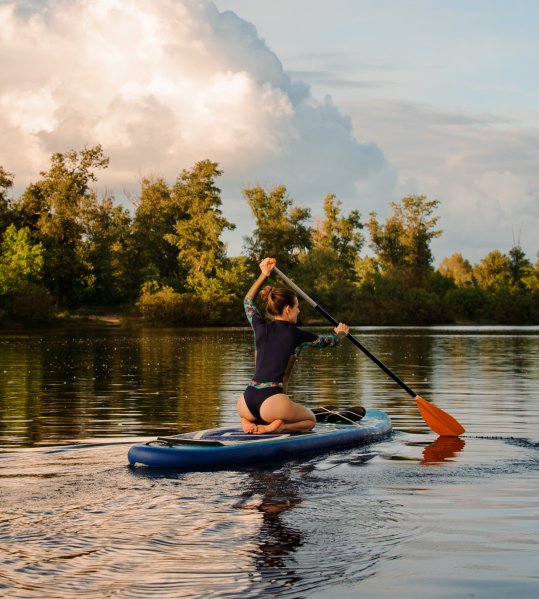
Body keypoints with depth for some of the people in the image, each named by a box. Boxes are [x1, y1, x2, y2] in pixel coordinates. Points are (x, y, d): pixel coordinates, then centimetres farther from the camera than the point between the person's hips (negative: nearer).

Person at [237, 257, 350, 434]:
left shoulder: (260, 327, 11)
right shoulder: (296, 335, 1)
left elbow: (248, 300, 34)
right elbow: (329, 341, 22)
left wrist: (264, 274, 39)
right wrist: (340, 333, 44)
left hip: (247, 400, 4)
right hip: (272, 402, -4)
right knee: (310, 420, 24)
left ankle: (249, 422, 4)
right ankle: (277, 427, -6)